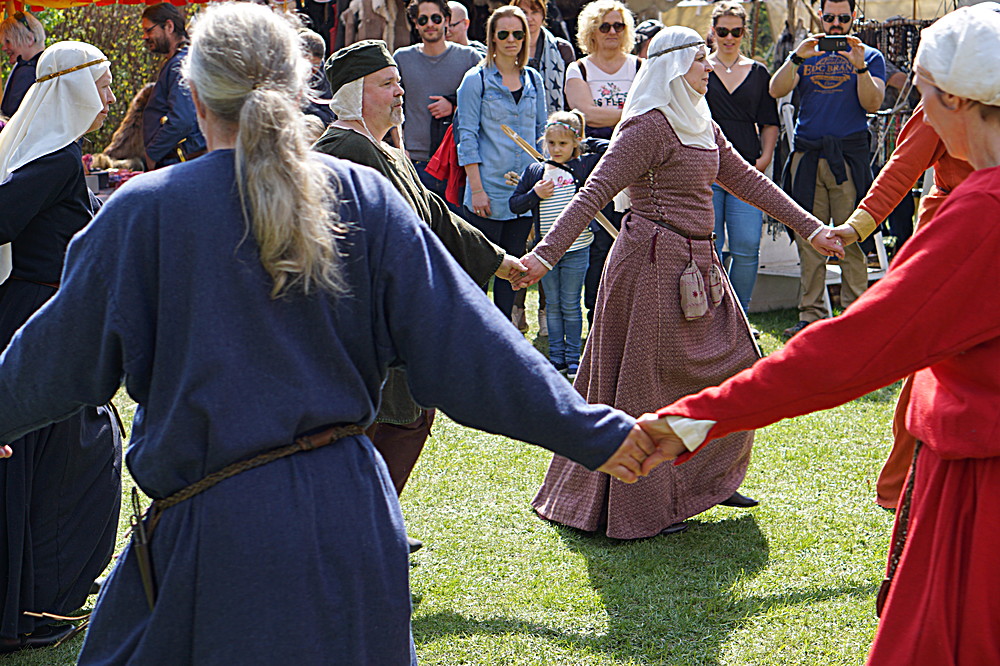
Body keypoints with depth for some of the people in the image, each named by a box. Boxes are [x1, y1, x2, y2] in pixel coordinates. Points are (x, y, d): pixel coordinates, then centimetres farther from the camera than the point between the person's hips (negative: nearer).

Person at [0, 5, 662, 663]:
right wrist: (597, 431, 4)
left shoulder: (143, 212, -8)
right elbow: (465, 342, -3)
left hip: (216, 525, -3)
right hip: (351, 512, 3)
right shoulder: (366, 199, -1)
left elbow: (63, 357, 2)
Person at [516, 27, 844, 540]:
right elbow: (595, 192, -19)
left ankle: (709, 480, 28)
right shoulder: (648, 127, -14)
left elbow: (747, 181, 19)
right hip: (656, 265, -9)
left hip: (697, 267, 9)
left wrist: (810, 229, 18)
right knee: (647, 385, -2)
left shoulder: (702, 126, 14)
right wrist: (545, 254, -27)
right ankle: (639, 508, 8)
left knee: (728, 370, 13)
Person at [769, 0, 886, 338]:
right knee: (808, 240, 2)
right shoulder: (806, 54, 17)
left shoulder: (869, 57, 10)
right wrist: (796, 58, -12)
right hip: (807, 156, 3)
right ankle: (810, 315, 7)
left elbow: (872, 104, -3)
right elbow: (776, 91, 2)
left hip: (849, 155, -3)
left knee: (851, 240, -5)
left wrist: (859, 66, -16)